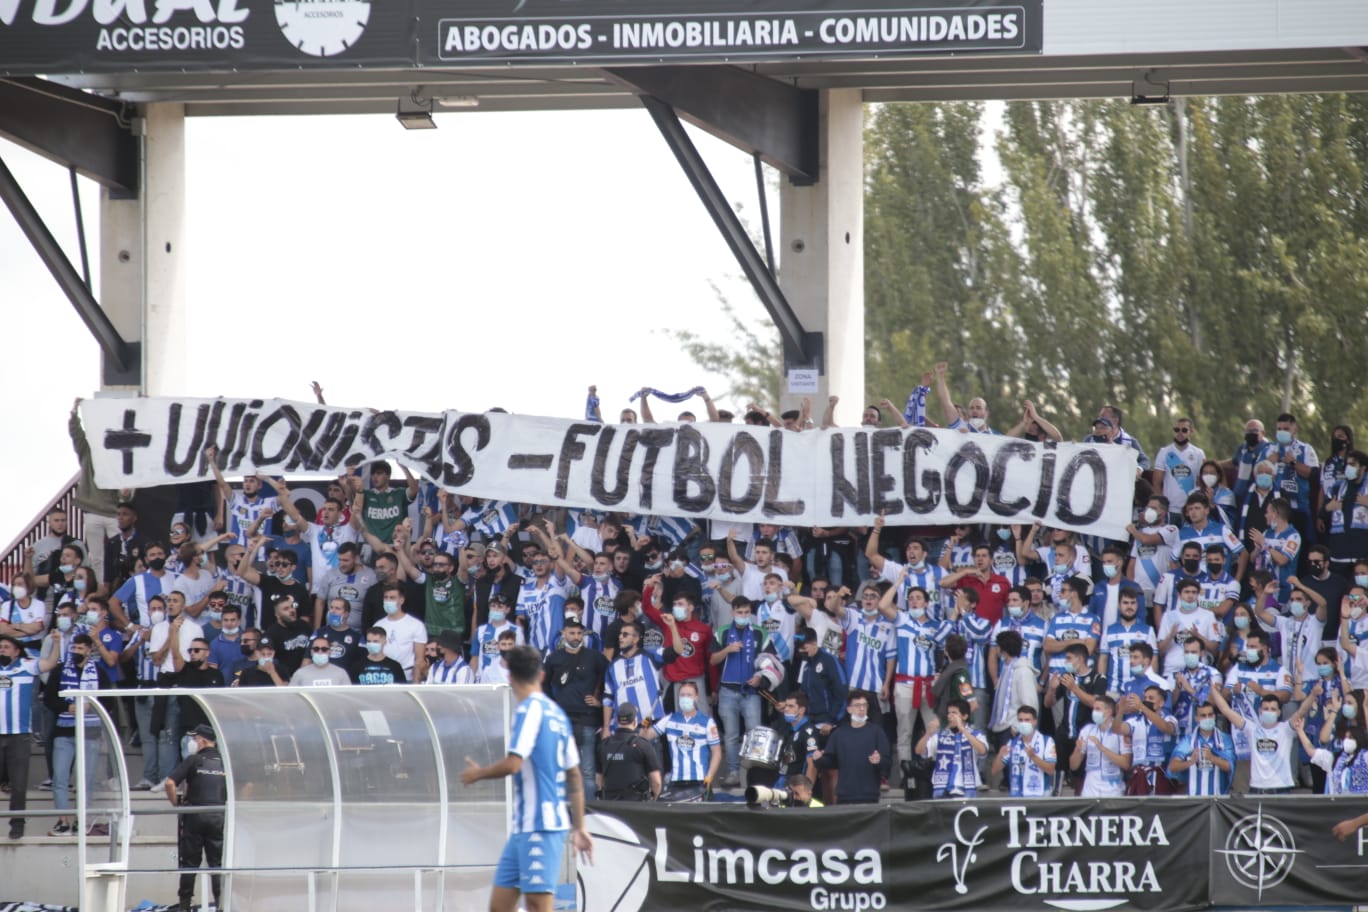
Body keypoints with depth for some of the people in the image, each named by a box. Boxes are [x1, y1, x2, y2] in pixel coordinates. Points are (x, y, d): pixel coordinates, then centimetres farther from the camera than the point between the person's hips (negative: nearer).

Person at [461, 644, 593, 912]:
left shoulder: (530, 709, -10)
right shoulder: (556, 713, 15)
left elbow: (513, 764, -20)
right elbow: (574, 778, 19)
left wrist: (478, 773, -1)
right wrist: (579, 827, 24)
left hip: (540, 826, -9)